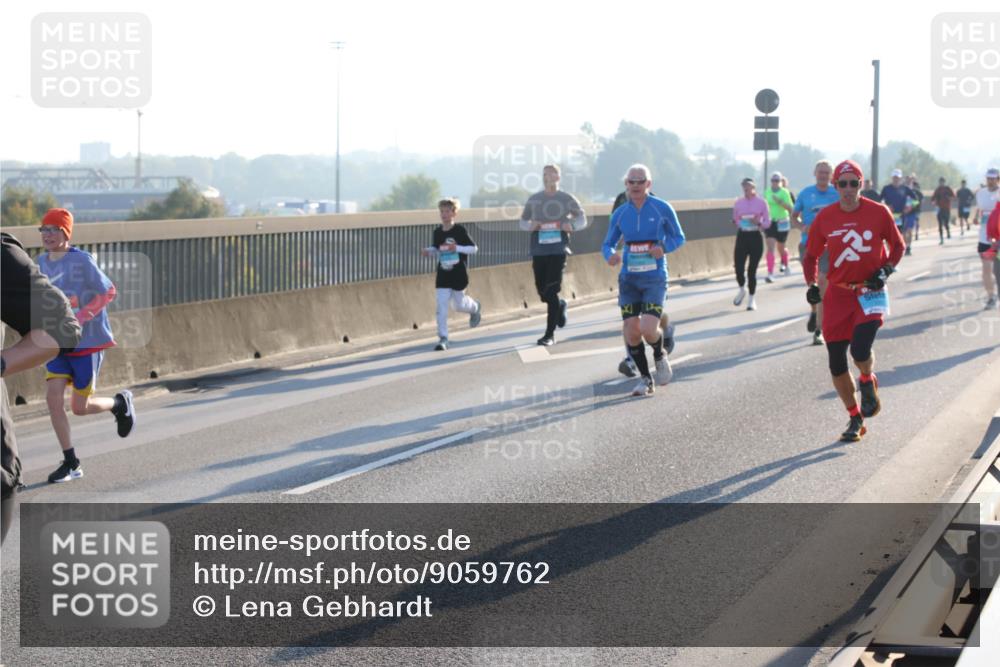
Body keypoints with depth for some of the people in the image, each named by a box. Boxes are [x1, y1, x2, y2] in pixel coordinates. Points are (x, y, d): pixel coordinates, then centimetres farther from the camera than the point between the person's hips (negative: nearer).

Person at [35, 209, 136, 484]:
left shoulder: (82, 261, -16)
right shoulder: (42, 262, 3)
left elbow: (108, 292, -11)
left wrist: (80, 317, -21)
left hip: (87, 342, -5)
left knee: (79, 407, 1)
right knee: (53, 397, -9)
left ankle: (120, 403, 33)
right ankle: (71, 463, 2)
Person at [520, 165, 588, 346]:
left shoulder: (566, 199, 2)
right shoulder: (534, 199, 9)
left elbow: (582, 218, 10)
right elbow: (523, 221, 16)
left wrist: (572, 225, -11)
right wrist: (530, 226, -7)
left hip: (558, 250, -3)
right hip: (539, 251, 3)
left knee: (551, 291, -11)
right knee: (542, 292, 7)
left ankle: (550, 334, -5)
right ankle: (560, 307, 42)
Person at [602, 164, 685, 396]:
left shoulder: (662, 209, -4)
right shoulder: (620, 214, 4)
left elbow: (678, 237, 5)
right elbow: (608, 244, 11)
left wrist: (663, 248, -15)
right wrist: (610, 256, -13)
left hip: (655, 279, -3)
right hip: (629, 279, 3)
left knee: (648, 329, -18)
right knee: (631, 333, -2)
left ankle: (660, 355, 18)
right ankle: (645, 379, 18)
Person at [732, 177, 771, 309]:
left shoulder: (761, 202, -2)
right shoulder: (738, 202, 5)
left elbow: (768, 222, -1)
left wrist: (759, 223, -18)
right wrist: (736, 222, -2)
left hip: (755, 237, -2)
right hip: (742, 237, 2)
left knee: (752, 270, -1)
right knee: (738, 268, -6)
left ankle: (752, 299, 15)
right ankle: (742, 289, 26)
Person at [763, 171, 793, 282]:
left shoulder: (785, 192, -8)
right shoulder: (767, 192, 4)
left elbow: (790, 208, -15)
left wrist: (780, 202, -30)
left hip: (781, 223, -2)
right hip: (770, 223, 2)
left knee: (781, 248, 13)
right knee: (770, 248, -10)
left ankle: (785, 264, 46)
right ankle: (770, 274, -15)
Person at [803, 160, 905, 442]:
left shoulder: (878, 212, -5)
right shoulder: (824, 218, -1)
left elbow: (898, 245, 9)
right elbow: (811, 255, 11)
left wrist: (886, 270, -7)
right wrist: (811, 285, -4)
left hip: (871, 291, -3)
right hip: (837, 294, 3)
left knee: (860, 350, -22)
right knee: (836, 362, 1)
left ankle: (868, 383, 15)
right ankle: (855, 419, 19)